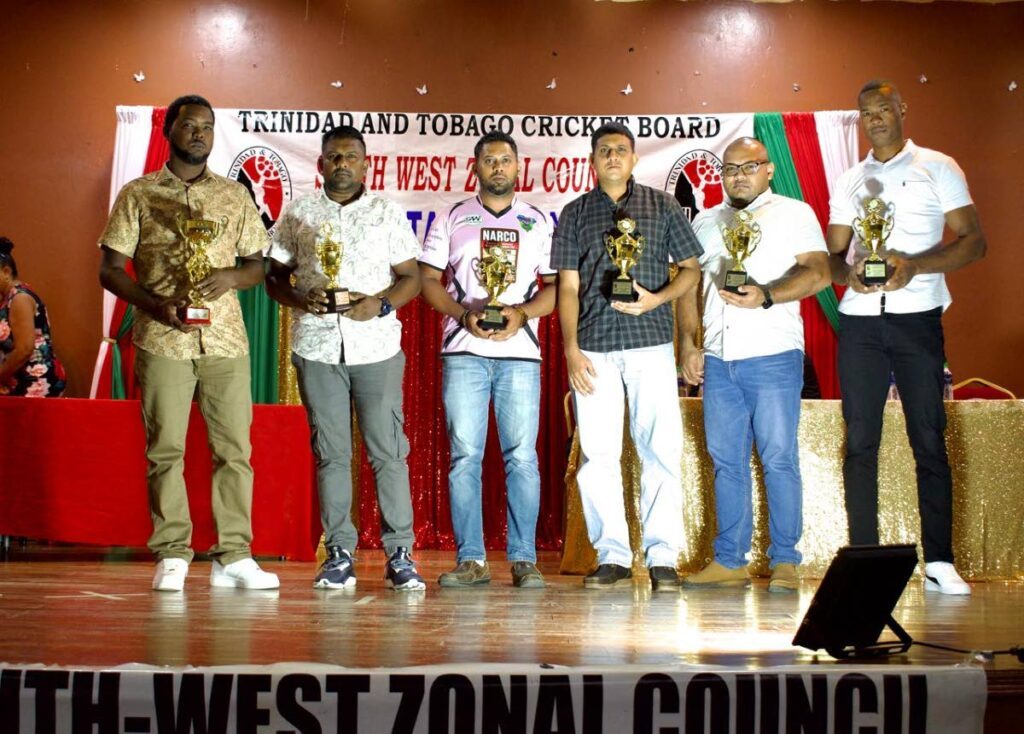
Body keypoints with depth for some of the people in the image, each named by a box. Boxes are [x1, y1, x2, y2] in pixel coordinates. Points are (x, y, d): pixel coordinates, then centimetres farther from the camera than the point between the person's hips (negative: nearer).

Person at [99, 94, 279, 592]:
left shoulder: (235, 195, 13)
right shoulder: (138, 195, 7)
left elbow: (259, 264, 14)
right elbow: (110, 268, 3)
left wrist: (231, 276, -8)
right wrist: (155, 304, -13)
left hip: (225, 340, 2)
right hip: (162, 341, -2)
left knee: (234, 448, 0)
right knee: (166, 449, -1)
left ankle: (234, 557, 6)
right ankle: (172, 557, 6)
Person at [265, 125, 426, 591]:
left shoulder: (388, 213, 8)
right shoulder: (298, 215, 10)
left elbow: (410, 275, 7)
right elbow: (275, 275, 11)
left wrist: (381, 304, -11)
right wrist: (300, 299, -10)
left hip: (377, 347, -1)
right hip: (316, 346, 1)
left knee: (388, 450, -3)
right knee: (330, 452, 3)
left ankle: (399, 555, 1)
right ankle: (339, 555, 9)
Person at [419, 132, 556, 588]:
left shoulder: (538, 222, 14)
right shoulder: (451, 220, 13)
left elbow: (556, 286, 9)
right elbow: (428, 280, 8)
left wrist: (522, 313, -9)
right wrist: (464, 314, -8)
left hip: (520, 352, 0)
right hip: (463, 352, 0)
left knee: (522, 456, -3)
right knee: (464, 456, -3)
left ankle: (524, 559, 1)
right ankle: (470, 559, 1)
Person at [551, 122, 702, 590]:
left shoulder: (662, 207, 10)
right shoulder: (575, 213, 12)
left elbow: (691, 268, 10)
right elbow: (567, 286, 8)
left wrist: (658, 298, -9)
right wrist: (571, 349, -1)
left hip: (650, 343, -1)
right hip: (593, 347, 1)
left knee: (661, 449, -5)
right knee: (597, 453, 1)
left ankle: (663, 556, 0)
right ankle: (612, 555, 9)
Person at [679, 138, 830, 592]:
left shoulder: (794, 213, 7)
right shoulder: (705, 222, 20)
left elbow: (817, 272, -6)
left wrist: (766, 295, -20)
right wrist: (688, 343, 8)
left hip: (773, 355, -4)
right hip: (718, 360, 4)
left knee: (778, 459, -4)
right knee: (726, 461, 5)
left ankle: (785, 562, 0)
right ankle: (729, 561, 10)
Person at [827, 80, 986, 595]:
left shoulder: (937, 168, 6)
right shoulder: (849, 182, 17)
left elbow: (974, 240, -1)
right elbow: (832, 255, 16)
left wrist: (914, 265, -17)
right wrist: (847, 271, -8)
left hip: (917, 318, -3)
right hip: (859, 319, 3)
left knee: (929, 439, -4)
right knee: (860, 440, 1)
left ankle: (939, 562, -1)